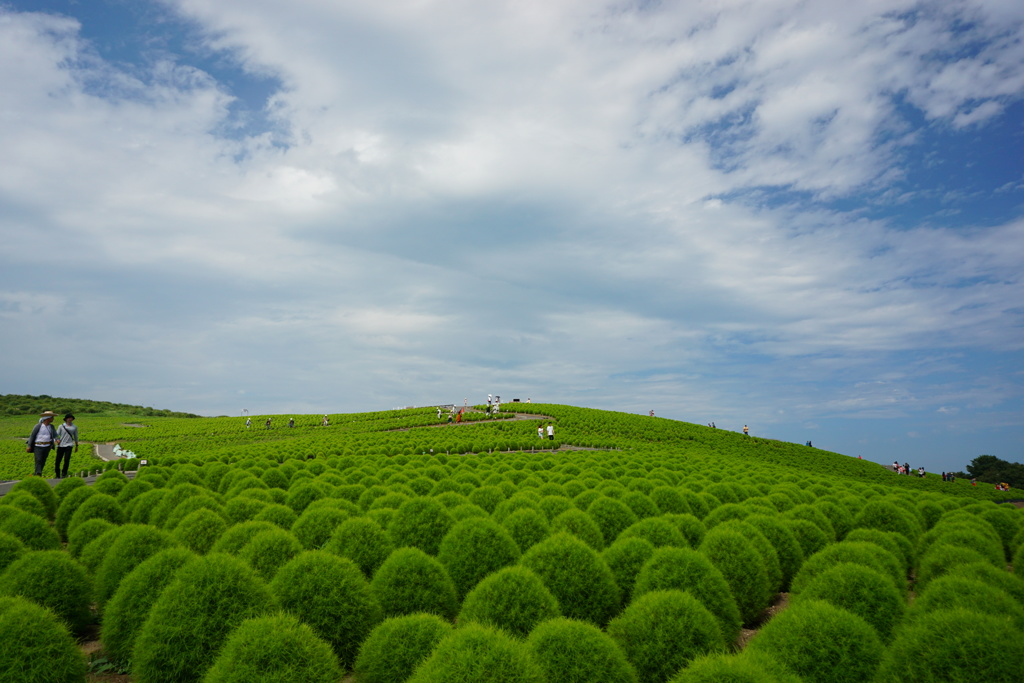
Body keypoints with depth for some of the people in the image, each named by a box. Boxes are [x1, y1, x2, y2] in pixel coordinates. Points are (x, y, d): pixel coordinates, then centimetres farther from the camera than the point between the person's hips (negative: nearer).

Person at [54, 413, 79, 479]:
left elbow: (76, 437, 19)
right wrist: (57, 440, -16)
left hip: (69, 445, 0)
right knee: (58, 460, 2)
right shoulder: (61, 426, 7)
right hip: (61, 445, 0)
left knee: (67, 460, -13)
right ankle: (58, 475, 19)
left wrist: (76, 446, 21)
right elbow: (56, 434, 5)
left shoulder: (74, 427, 11)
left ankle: (64, 474, -3)